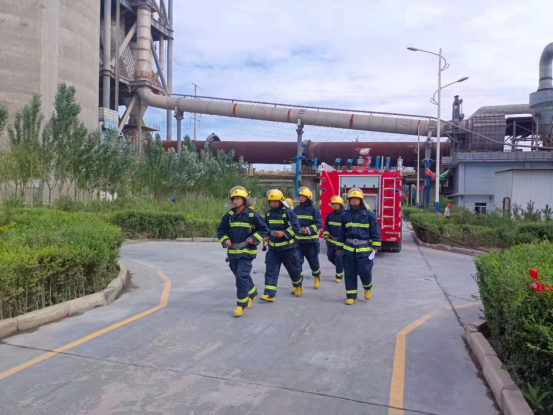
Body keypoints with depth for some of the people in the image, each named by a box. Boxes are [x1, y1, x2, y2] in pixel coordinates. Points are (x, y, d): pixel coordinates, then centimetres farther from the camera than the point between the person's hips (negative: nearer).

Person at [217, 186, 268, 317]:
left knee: (242, 276, -13)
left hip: (247, 252, -5)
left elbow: (264, 229, 0)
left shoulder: (252, 215, -7)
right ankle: (252, 293, 43)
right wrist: (225, 240, -6)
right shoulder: (229, 215, 4)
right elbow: (221, 230, 12)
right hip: (232, 252, 5)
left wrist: (254, 239, -13)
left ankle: (241, 304, -1)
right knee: (241, 276, 18)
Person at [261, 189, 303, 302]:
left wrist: (283, 233, -26)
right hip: (273, 247, 5)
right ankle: (269, 294, -6)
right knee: (271, 270, -5)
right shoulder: (269, 213, 7)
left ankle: (298, 286, 39)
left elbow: (296, 228, -15)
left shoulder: (288, 212, -12)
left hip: (287, 247, -4)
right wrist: (267, 236, 5)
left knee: (292, 268, 13)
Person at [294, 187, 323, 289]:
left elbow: (319, 224, -12)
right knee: (297, 262, -5)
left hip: (311, 241, -3)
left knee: (313, 261, 12)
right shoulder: (296, 209, 8)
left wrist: (309, 229, -25)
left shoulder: (314, 210, -5)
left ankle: (317, 277, 41)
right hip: (298, 241, 3)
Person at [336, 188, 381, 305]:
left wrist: (375, 246, -7)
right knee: (350, 273, 5)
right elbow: (342, 232, 14)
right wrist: (340, 246, 15)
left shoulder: (369, 214, -3)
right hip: (349, 248, 4)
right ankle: (351, 296, 16)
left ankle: (368, 288, 26)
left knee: (365, 271, -6)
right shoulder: (346, 214, 8)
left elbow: (375, 231, -2)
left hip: (364, 248, -3)